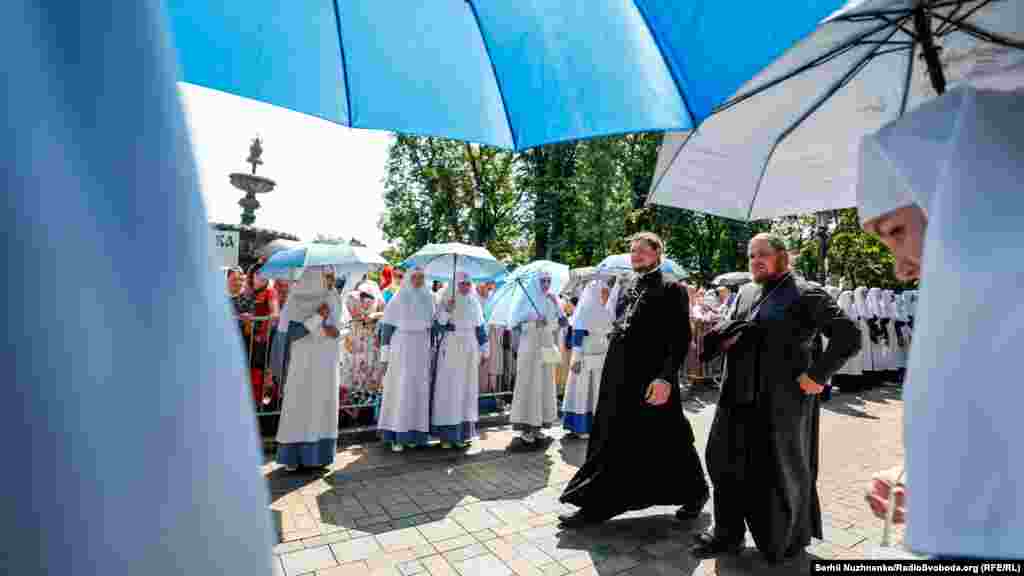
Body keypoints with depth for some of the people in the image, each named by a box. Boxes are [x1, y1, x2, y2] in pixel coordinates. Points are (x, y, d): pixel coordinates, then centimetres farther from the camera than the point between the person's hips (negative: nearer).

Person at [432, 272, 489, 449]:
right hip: (450, 349, -4)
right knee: (449, 389, -4)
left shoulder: (474, 303, 10)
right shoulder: (447, 301, 0)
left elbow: (481, 328, 12)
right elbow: (439, 324, -9)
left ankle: (463, 432, 15)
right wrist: (447, 310, -23)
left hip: (470, 350, 4)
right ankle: (446, 433, 2)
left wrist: (485, 350, 10)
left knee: (467, 389, 7)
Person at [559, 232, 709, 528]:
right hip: (618, 376, 7)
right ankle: (595, 506, 26)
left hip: (652, 379, -7)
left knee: (668, 441, 6)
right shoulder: (626, 283, 13)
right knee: (611, 442, 12)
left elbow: (681, 338, -14)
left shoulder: (672, 288, -8)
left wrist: (666, 377, -23)